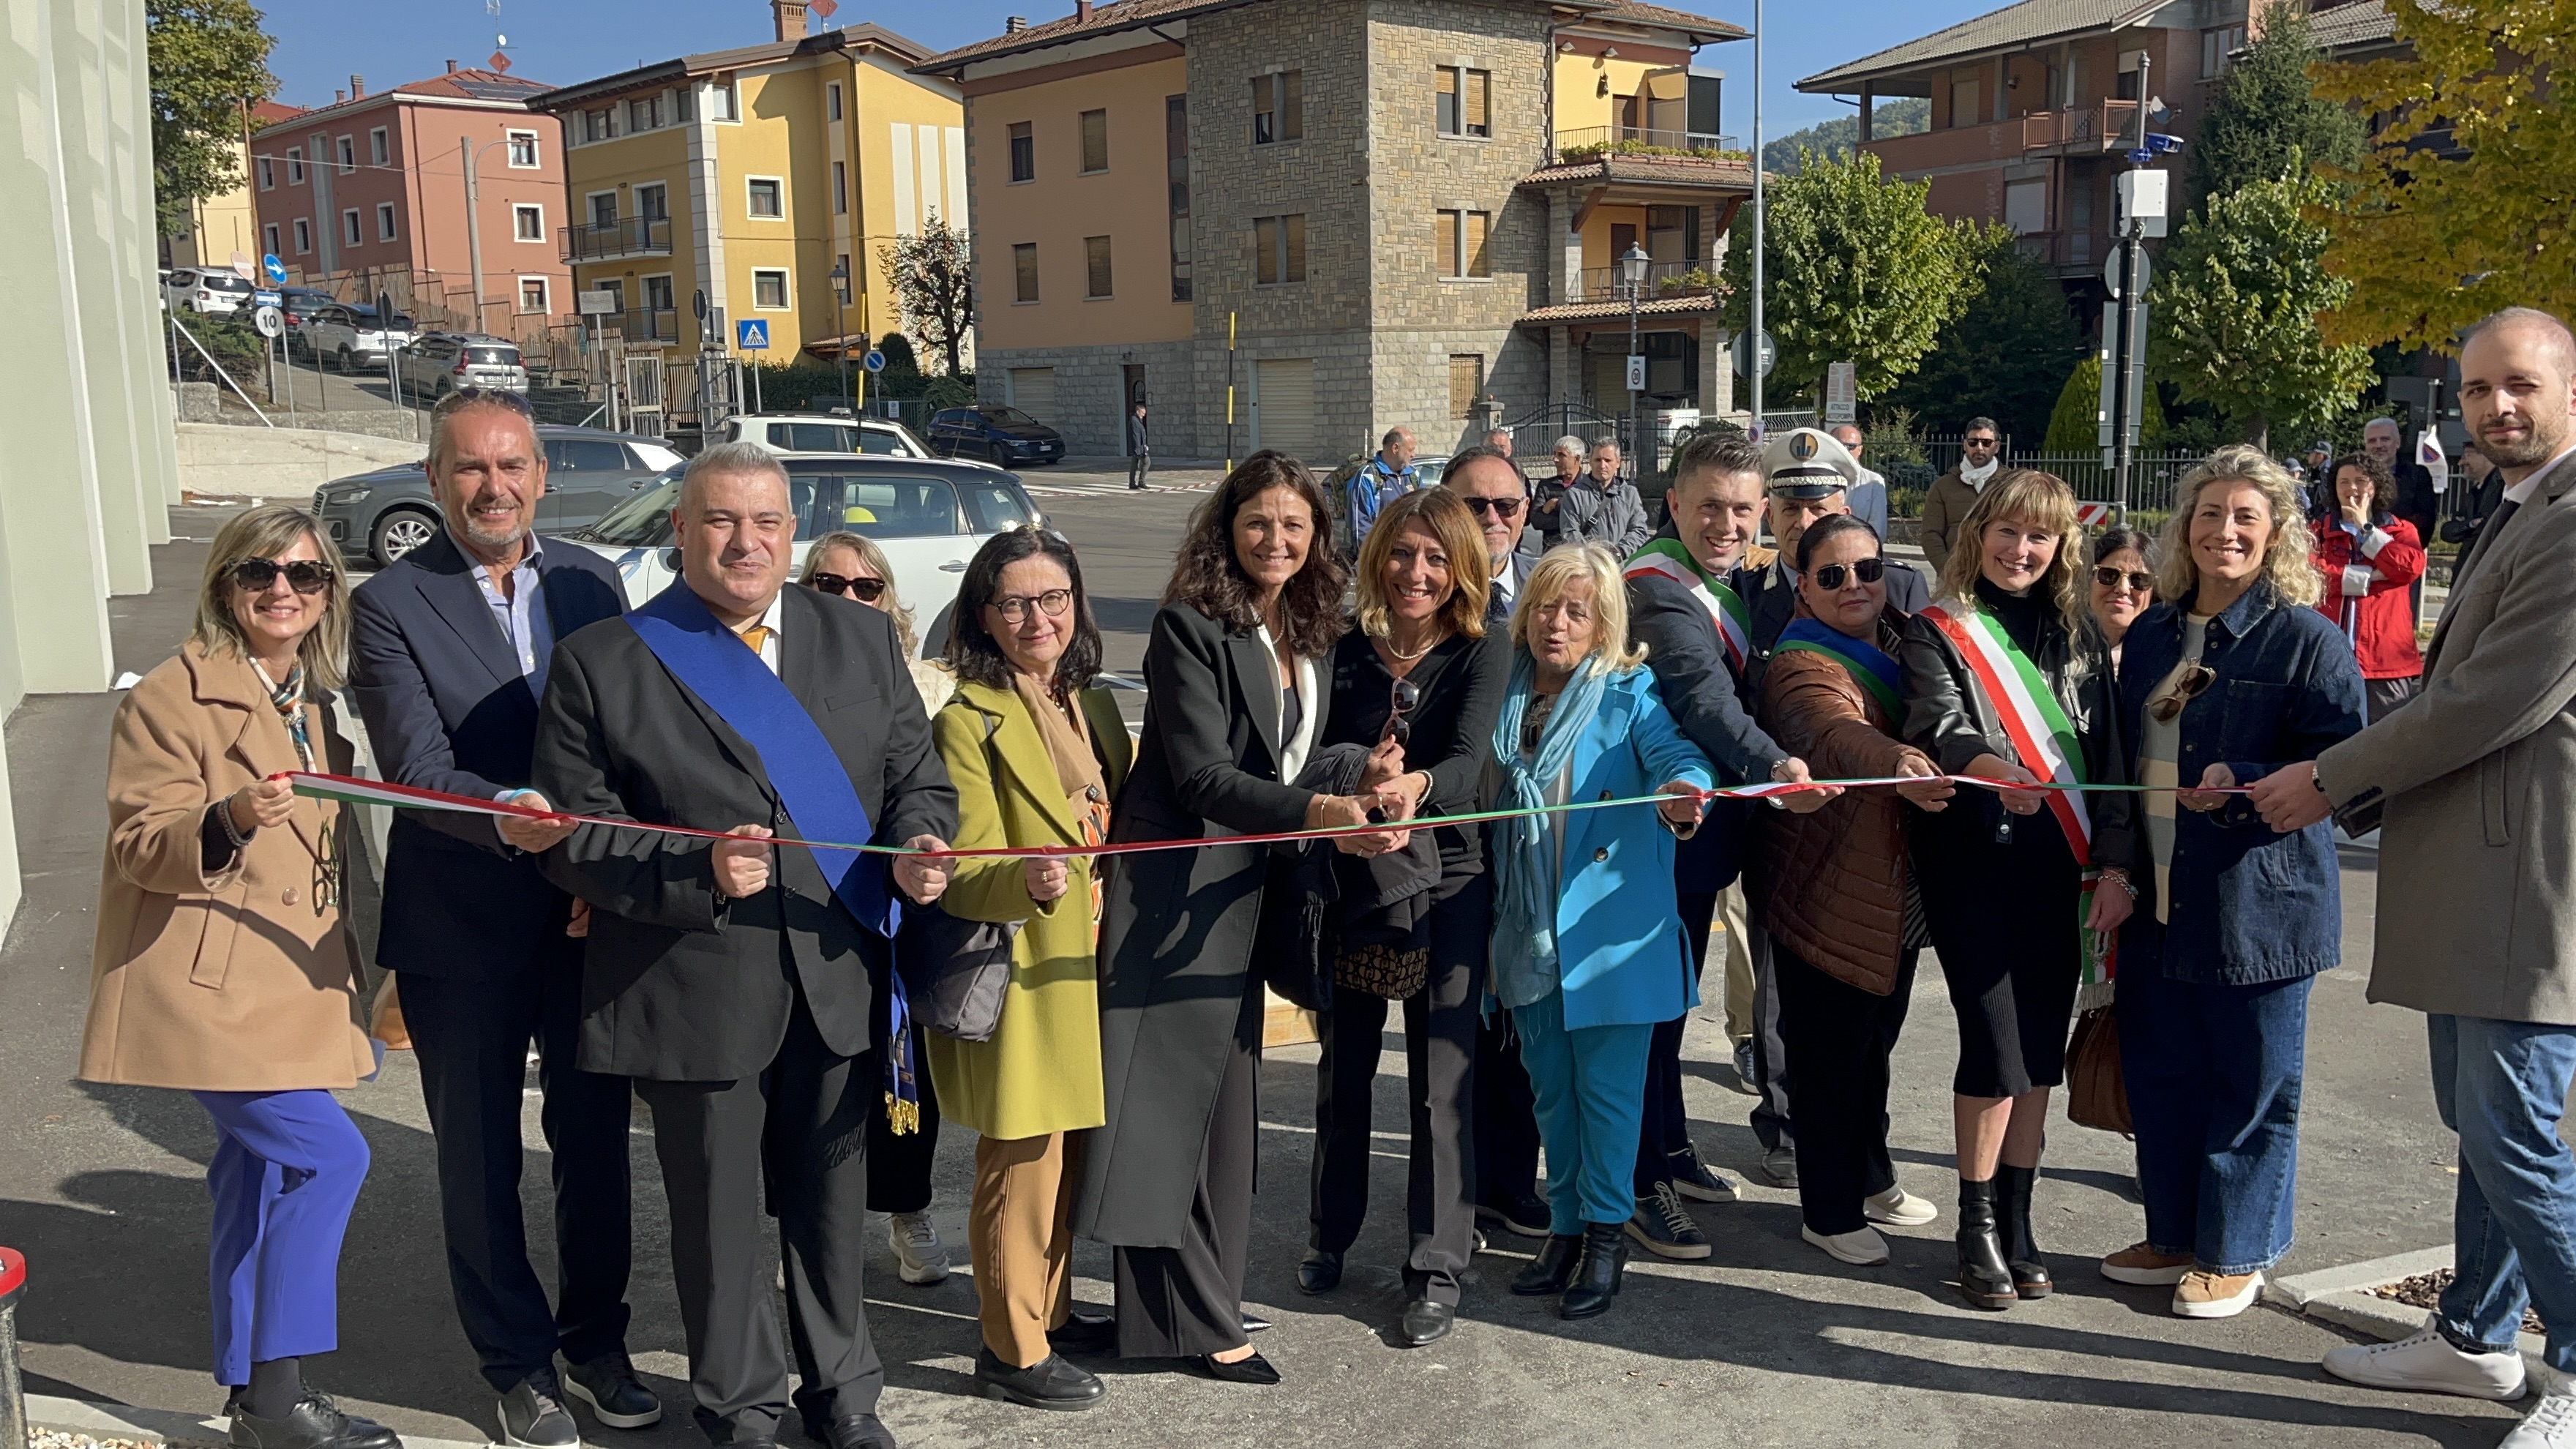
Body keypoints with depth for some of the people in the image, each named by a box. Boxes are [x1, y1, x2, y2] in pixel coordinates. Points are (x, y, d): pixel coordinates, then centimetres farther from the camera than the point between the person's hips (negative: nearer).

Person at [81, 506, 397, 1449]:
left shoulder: (313, 704, 13)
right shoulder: (172, 696, -10)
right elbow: (141, 847, -13)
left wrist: (355, 971, 20)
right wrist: (228, 822, -33)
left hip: (288, 982, 8)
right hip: (205, 986, -8)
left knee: (260, 1178, 14)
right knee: (329, 1151, -16)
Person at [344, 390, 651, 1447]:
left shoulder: (591, 581, 3)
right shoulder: (391, 605, -8)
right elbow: (418, 767, -18)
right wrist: (506, 818, -37)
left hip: (594, 914, 3)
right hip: (463, 925, -3)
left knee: (595, 1139, 14)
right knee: (481, 1155, 11)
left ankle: (595, 1341, 33)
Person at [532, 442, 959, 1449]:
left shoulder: (863, 639, 7)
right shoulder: (601, 662, -4)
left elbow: (918, 778, 10)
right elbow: (573, 839, -6)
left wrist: (920, 846, -12)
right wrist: (697, 872, -22)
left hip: (842, 985, 3)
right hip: (696, 999, -2)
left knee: (834, 1207, 16)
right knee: (720, 1216, 13)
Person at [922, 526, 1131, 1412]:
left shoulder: (1094, 705, 10)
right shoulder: (968, 722, -12)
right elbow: (963, 875, -16)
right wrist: (1028, 883, -35)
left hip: (1089, 967, 7)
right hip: (1019, 976, -7)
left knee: (1069, 1154, 17)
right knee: (1022, 1163, 2)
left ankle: (1052, 1312, 33)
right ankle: (1011, 1350, 16)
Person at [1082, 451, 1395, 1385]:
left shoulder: (1313, 640, 10)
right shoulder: (1190, 626, -12)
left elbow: (1296, 760, 12)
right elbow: (1200, 771, -19)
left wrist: (1365, 778, -9)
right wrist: (1314, 812, -30)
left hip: (1244, 889, 7)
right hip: (1173, 888, -7)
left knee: (1225, 1096, 12)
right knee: (1171, 1090, -2)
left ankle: (1202, 1301, 23)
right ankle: (1199, 1319, 7)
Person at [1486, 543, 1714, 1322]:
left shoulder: (1630, 693, -4)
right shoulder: (1507, 695, 8)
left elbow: (1677, 753, -20)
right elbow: (1483, 801, 15)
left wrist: (1683, 790, -43)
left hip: (1609, 927, -4)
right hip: (1528, 931, 5)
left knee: (1607, 1085, 1)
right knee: (1551, 1087, 15)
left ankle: (1606, 1234, 17)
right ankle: (1566, 1223, 29)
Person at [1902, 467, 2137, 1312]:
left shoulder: (2078, 636, 12)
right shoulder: (1938, 632, 0)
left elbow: (2108, 752, 10)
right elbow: (1939, 725, -18)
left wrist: (2113, 864, 1)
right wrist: (1990, 768, -40)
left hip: (2061, 866, 4)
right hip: (1974, 864, -4)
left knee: (2041, 1051, 7)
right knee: (1997, 1047, -7)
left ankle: (2016, 1220, 19)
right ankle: (1977, 1227, 7)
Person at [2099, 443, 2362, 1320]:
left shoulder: (2308, 639, -9)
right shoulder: (2152, 636, 10)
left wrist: (2242, 785, -27)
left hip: (2258, 904, -6)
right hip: (2157, 900, 6)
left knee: (2250, 1085, 6)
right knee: (2159, 1075, 15)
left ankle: (2235, 1255, 22)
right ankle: (2173, 1236, 31)